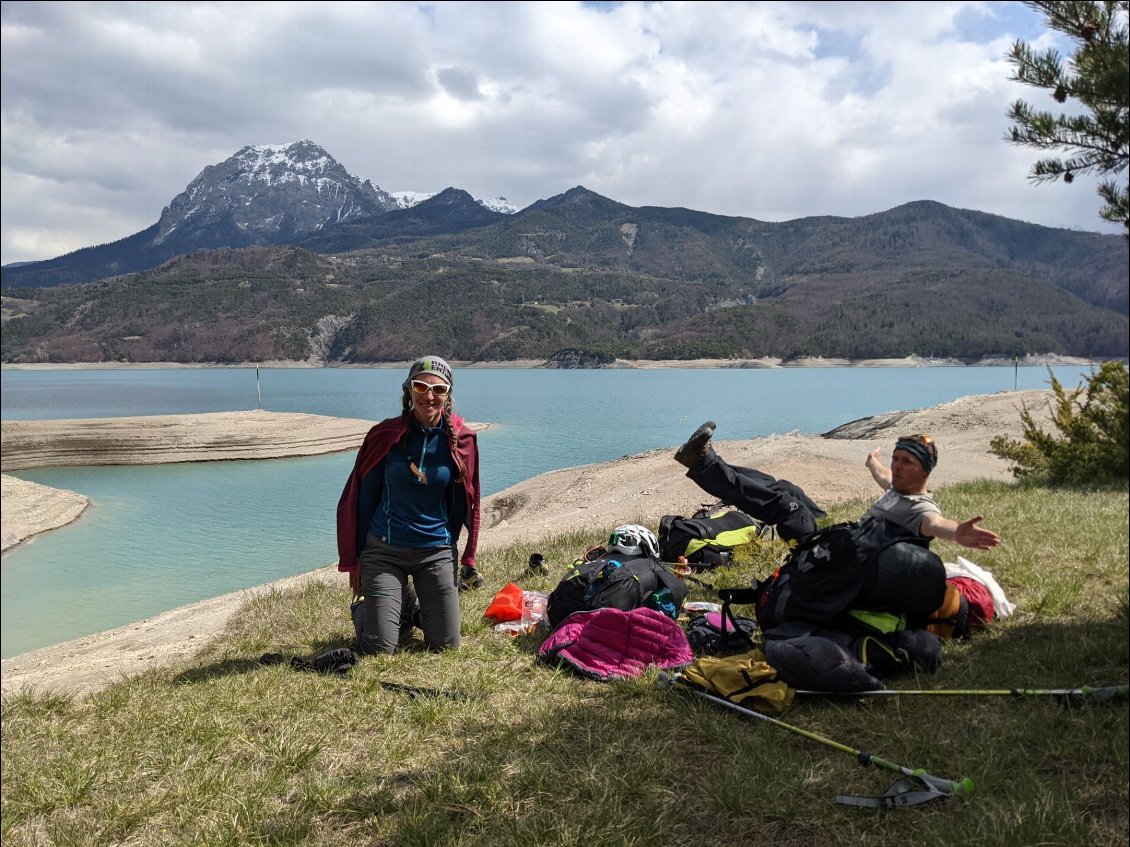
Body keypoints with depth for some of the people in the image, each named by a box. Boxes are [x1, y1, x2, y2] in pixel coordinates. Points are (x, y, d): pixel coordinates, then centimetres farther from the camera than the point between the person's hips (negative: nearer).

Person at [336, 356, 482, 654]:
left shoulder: (460, 440, -5)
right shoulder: (386, 435, -9)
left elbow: (460, 503, 5)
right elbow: (364, 498, -1)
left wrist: (457, 553, 7)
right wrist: (355, 559, 1)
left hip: (436, 551, 2)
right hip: (384, 550, -1)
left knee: (446, 645, 5)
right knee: (379, 649, -3)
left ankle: (420, 606, 36)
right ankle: (389, 603, 29)